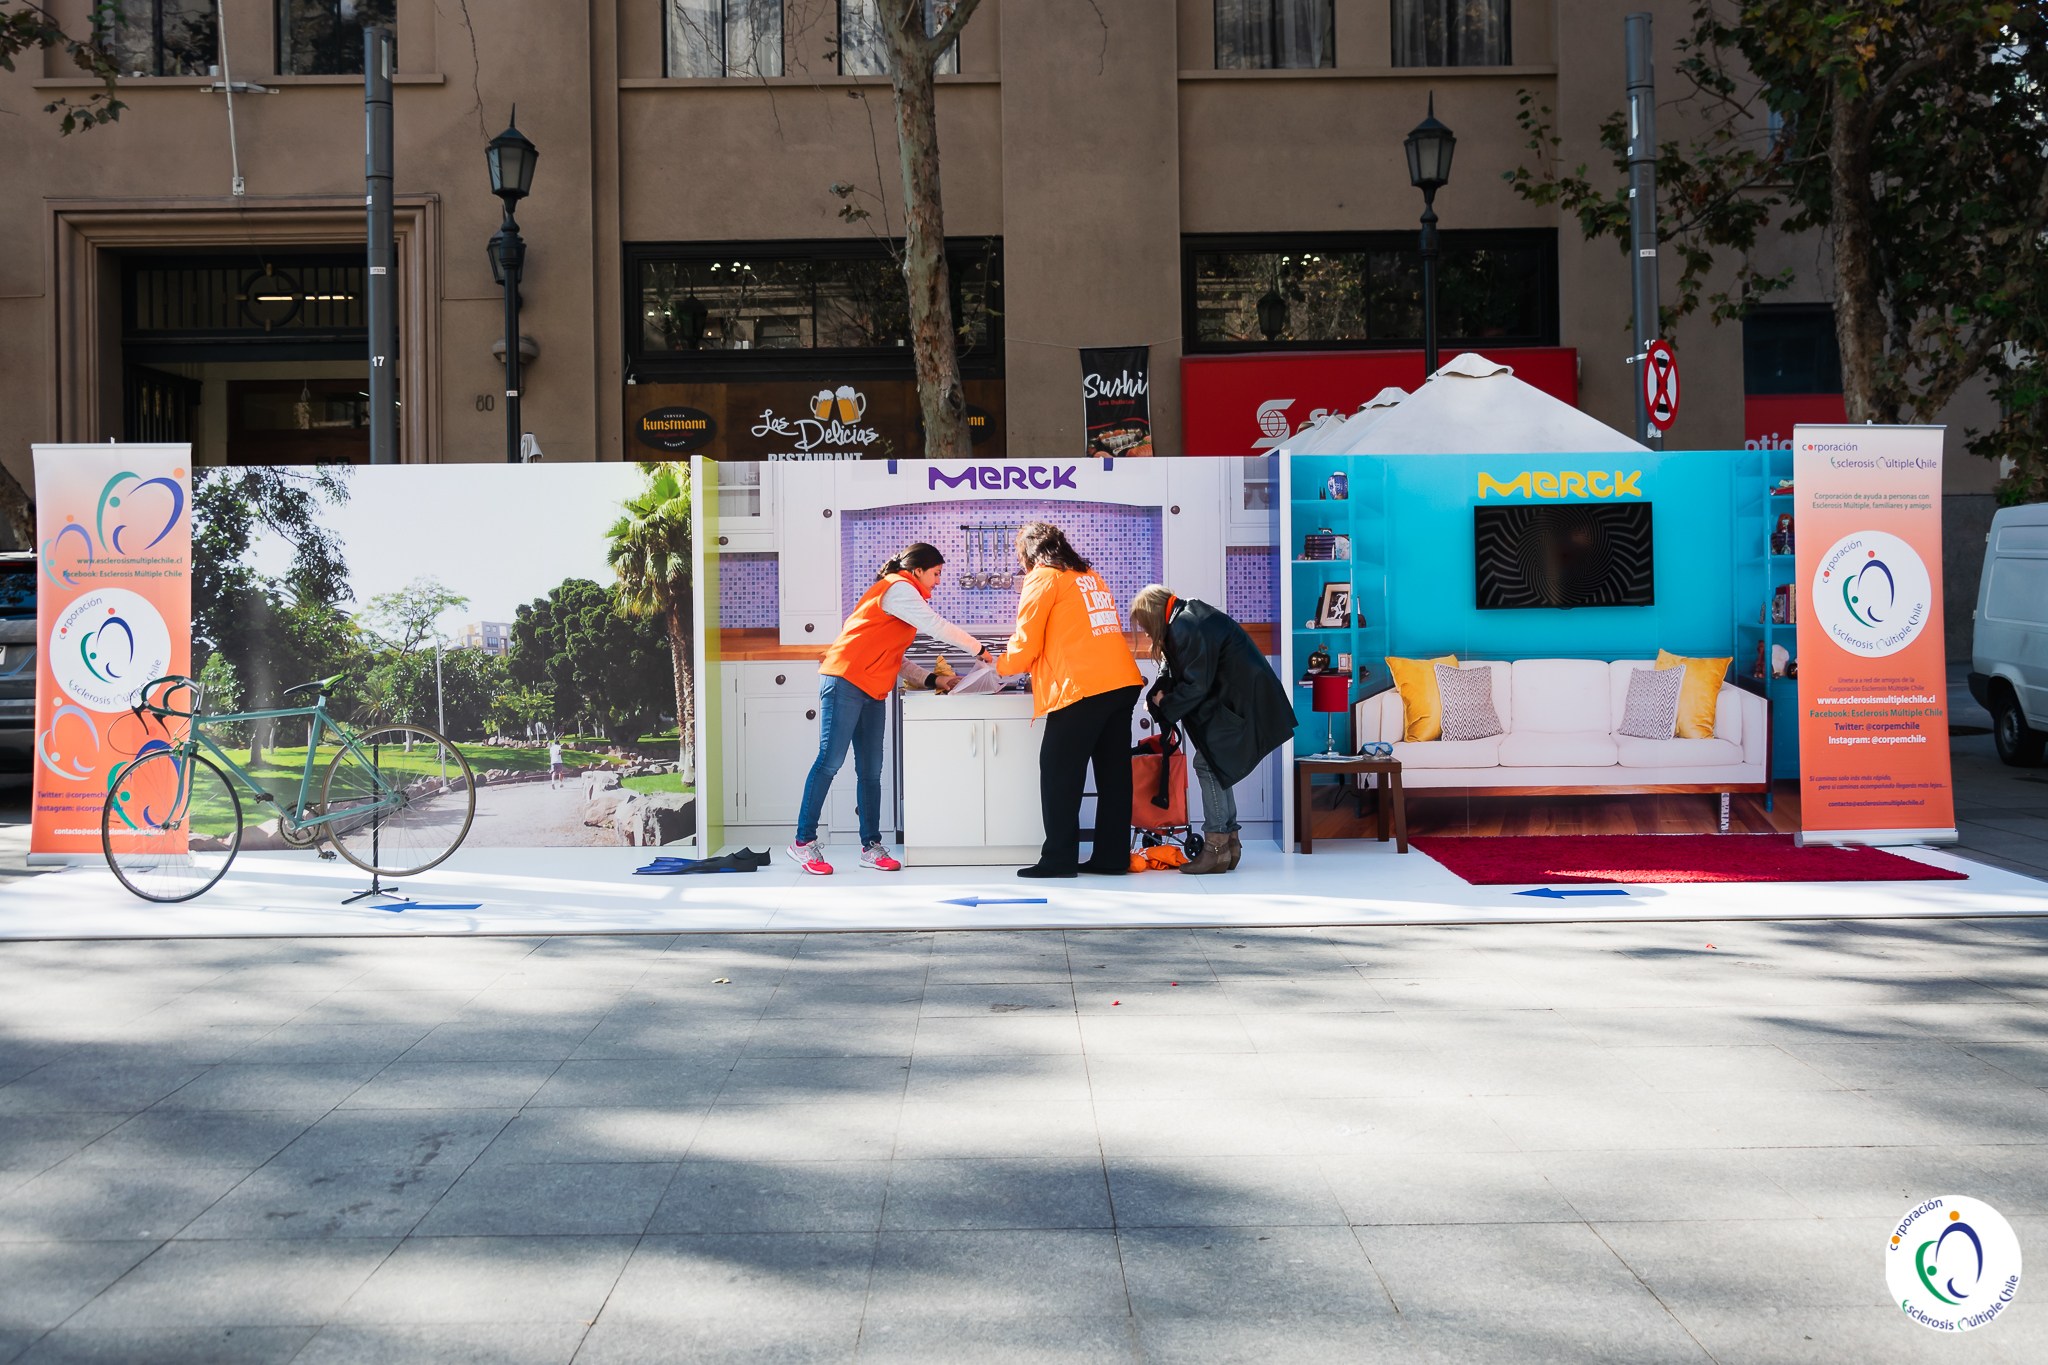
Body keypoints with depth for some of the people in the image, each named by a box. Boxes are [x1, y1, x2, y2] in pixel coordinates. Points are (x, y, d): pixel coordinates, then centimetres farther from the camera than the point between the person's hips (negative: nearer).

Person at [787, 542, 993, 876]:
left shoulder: (903, 595, 24)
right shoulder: (898, 589, -6)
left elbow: (895, 660, 21)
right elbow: (937, 626, -11)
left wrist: (933, 680, 12)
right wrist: (980, 650, -1)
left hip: (872, 693, 10)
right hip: (845, 682, -10)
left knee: (870, 771, 7)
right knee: (830, 761, -9)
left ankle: (871, 846, 9)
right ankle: (803, 842, -6)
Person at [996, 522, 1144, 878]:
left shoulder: (1043, 578, 2)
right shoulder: (1091, 575, 23)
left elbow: (1025, 644, 0)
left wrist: (1002, 666, 19)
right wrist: (1038, 664, 32)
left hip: (1082, 687, -7)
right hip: (1123, 682, 7)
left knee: (1059, 774, 1)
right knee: (1113, 772, 10)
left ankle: (1059, 858, 0)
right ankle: (1112, 856, 12)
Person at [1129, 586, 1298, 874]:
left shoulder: (1187, 628, -21)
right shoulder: (1183, 620, 12)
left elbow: (1196, 685, -19)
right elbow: (1172, 671, 17)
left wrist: (1165, 704, -5)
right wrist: (1155, 699, 0)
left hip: (1241, 700, -11)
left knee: (1207, 763, -11)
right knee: (1214, 764, 12)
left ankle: (1216, 846, -11)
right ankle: (1229, 842, 15)